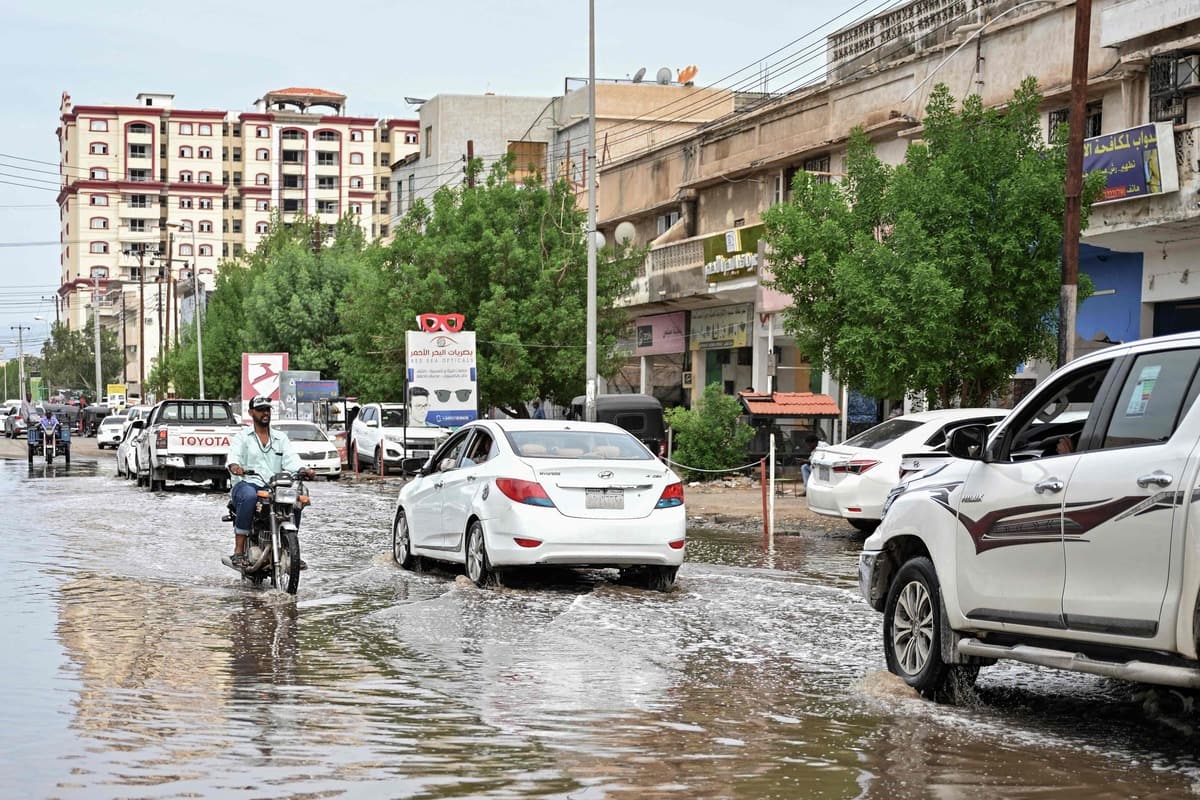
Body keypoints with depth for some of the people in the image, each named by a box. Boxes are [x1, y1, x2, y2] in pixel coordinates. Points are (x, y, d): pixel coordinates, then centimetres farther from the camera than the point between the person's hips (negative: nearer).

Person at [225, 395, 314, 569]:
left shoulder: (281, 439, 22)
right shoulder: (243, 438, 12)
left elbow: (290, 459, 5)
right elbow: (233, 455, -7)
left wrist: (302, 469, -18)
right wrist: (234, 466, -32)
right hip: (247, 484, -3)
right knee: (249, 497, -39)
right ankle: (238, 551, -37)